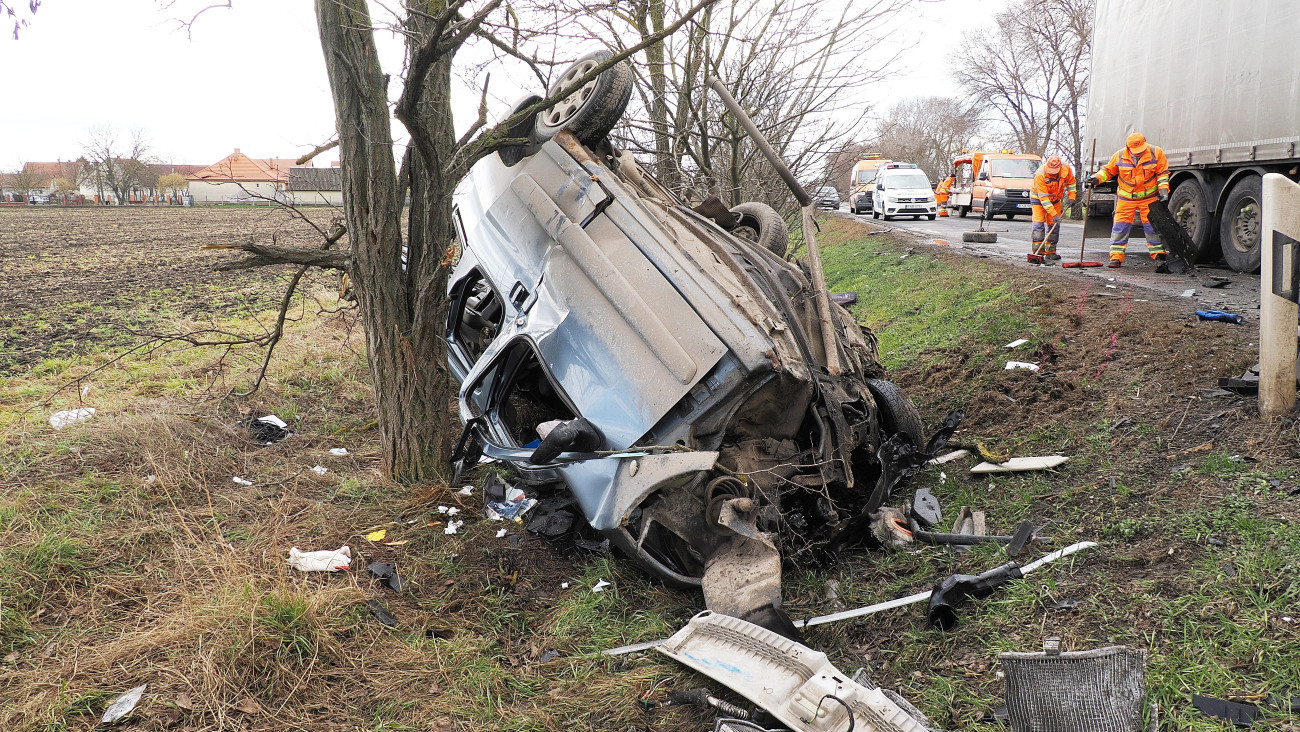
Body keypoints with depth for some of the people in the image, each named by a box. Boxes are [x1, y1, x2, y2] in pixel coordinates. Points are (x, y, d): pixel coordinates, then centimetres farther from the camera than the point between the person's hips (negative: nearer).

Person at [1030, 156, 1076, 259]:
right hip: (1039, 198, -4)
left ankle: (1051, 251, 8)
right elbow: (1043, 198, -33)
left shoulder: (1066, 169, -21)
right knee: (1039, 224, -14)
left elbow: (1071, 182, 3)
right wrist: (1053, 214, -34)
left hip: (1055, 199, 4)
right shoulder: (1040, 175, -34)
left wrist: (1071, 197, -4)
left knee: (1054, 225, 2)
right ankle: (1038, 251, -14)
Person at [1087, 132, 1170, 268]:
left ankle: (1158, 256, 10)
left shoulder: (1156, 153, -8)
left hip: (1149, 197, -1)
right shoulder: (1119, 156, -8)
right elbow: (1108, 170, 7)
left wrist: (1163, 189, -9)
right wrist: (1097, 178, -10)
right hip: (1126, 198, 1)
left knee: (1153, 226, 0)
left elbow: (1162, 173, 1)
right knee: (1120, 226, -5)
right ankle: (1116, 257, -1)